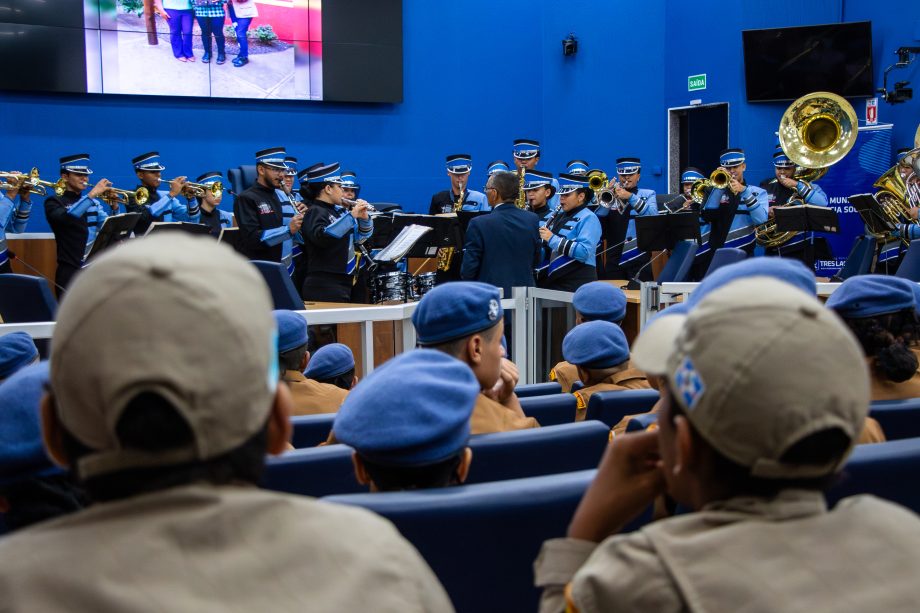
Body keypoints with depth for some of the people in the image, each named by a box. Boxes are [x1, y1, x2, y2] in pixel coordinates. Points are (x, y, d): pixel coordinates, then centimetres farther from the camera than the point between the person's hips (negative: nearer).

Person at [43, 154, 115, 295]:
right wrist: (92, 194, -27)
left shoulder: (95, 202, 11)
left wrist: (114, 207, -12)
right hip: (70, 271, -4)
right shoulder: (54, 202, -2)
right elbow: (66, 217, -23)